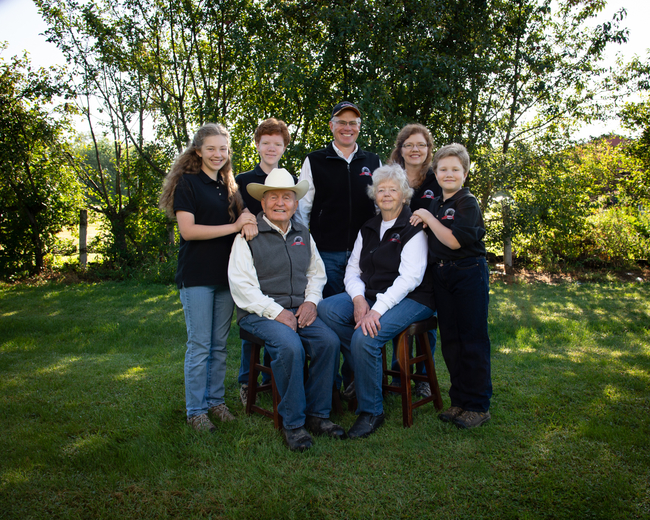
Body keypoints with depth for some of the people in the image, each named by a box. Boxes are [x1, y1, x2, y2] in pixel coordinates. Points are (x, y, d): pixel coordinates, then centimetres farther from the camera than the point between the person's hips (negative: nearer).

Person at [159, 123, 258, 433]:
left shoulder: (228, 186, 15)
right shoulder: (187, 183, -3)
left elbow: (240, 216, 14)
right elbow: (188, 230, -13)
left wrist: (249, 223, -11)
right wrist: (234, 226, -15)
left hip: (225, 274, 5)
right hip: (197, 276, -5)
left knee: (220, 344, 11)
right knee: (200, 345, -1)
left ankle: (216, 400, 24)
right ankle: (195, 410, 12)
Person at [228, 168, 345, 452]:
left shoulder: (303, 235, 17)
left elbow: (316, 273, 22)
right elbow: (242, 285, -8)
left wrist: (311, 301, 2)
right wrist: (276, 312, -16)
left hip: (300, 311, 5)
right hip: (260, 313, -5)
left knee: (329, 341, -21)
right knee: (290, 346, -31)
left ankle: (317, 415, -5)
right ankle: (293, 423, -14)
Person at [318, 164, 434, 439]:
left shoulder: (414, 228, -5)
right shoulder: (368, 229, 15)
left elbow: (410, 277, -16)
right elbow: (352, 270, 11)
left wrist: (377, 310, -25)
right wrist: (358, 299, -10)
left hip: (409, 300, -6)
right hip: (370, 295, 7)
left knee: (365, 337, -30)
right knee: (327, 308, -19)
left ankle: (371, 411, -10)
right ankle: (362, 370, -3)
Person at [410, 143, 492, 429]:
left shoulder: (468, 203, -9)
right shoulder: (435, 204, 13)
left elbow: (454, 240, -21)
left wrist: (428, 218, -14)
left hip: (469, 274, -7)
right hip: (442, 274, 7)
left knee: (472, 339, -1)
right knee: (450, 339, 11)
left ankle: (478, 405, 9)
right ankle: (459, 400, 24)